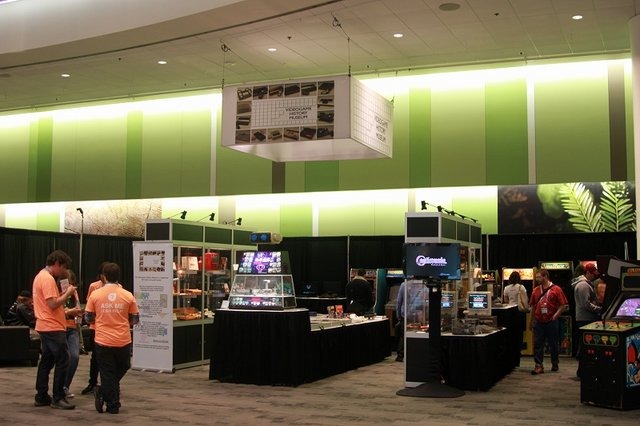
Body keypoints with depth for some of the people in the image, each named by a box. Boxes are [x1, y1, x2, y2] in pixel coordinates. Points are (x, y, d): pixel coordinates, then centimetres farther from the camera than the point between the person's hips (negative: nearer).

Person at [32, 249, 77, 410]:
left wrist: (63, 293, 10)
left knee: (46, 361, 13)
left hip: (45, 327, 11)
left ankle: (41, 397, 17)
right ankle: (58, 398, -3)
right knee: (62, 361, -7)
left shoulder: (41, 276, 16)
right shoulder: (48, 279, -17)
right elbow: (53, 304, -23)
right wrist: (67, 294, -12)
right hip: (53, 327, -11)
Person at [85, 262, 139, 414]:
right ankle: (104, 392, 11)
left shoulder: (95, 295, -4)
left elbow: (88, 318, 4)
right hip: (123, 341, 0)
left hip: (103, 341, 0)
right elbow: (135, 319, 3)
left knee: (107, 374, 10)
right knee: (122, 368, 22)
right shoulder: (128, 295, -3)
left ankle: (113, 406, 10)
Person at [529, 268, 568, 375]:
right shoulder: (536, 290, 8)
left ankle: (555, 364, 26)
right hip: (538, 322, 3)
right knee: (538, 345, -1)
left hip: (552, 322, -3)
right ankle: (539, 366, 1)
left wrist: (556, 315, -12)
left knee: (554, 344, 10)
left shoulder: (556, 289, -4)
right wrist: (532, 321, 11)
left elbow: (563, 305, -5)